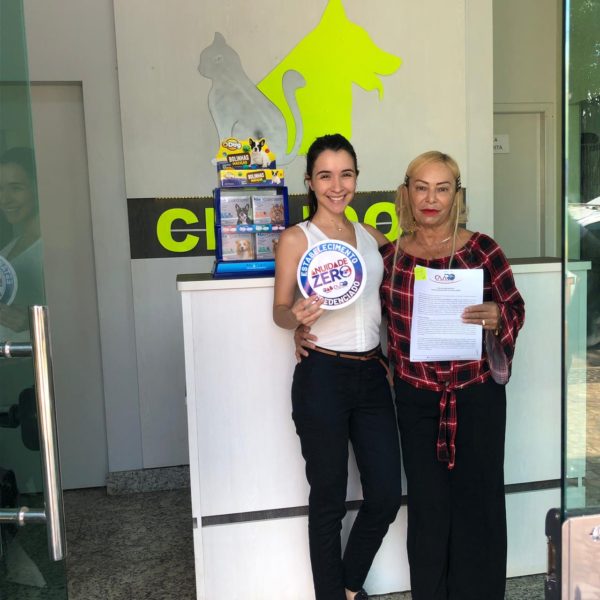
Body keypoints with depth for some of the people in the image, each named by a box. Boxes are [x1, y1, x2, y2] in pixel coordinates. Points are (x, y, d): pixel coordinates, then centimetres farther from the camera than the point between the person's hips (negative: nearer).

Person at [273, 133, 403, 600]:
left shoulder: (371, 237, 11)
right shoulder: (297, 238, -3)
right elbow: (280, 310, -4)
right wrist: (298, 316, -25)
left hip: (372, 374, 5)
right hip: (322, 376, -5)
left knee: (386, 495, 10)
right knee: (329, 500, 8)